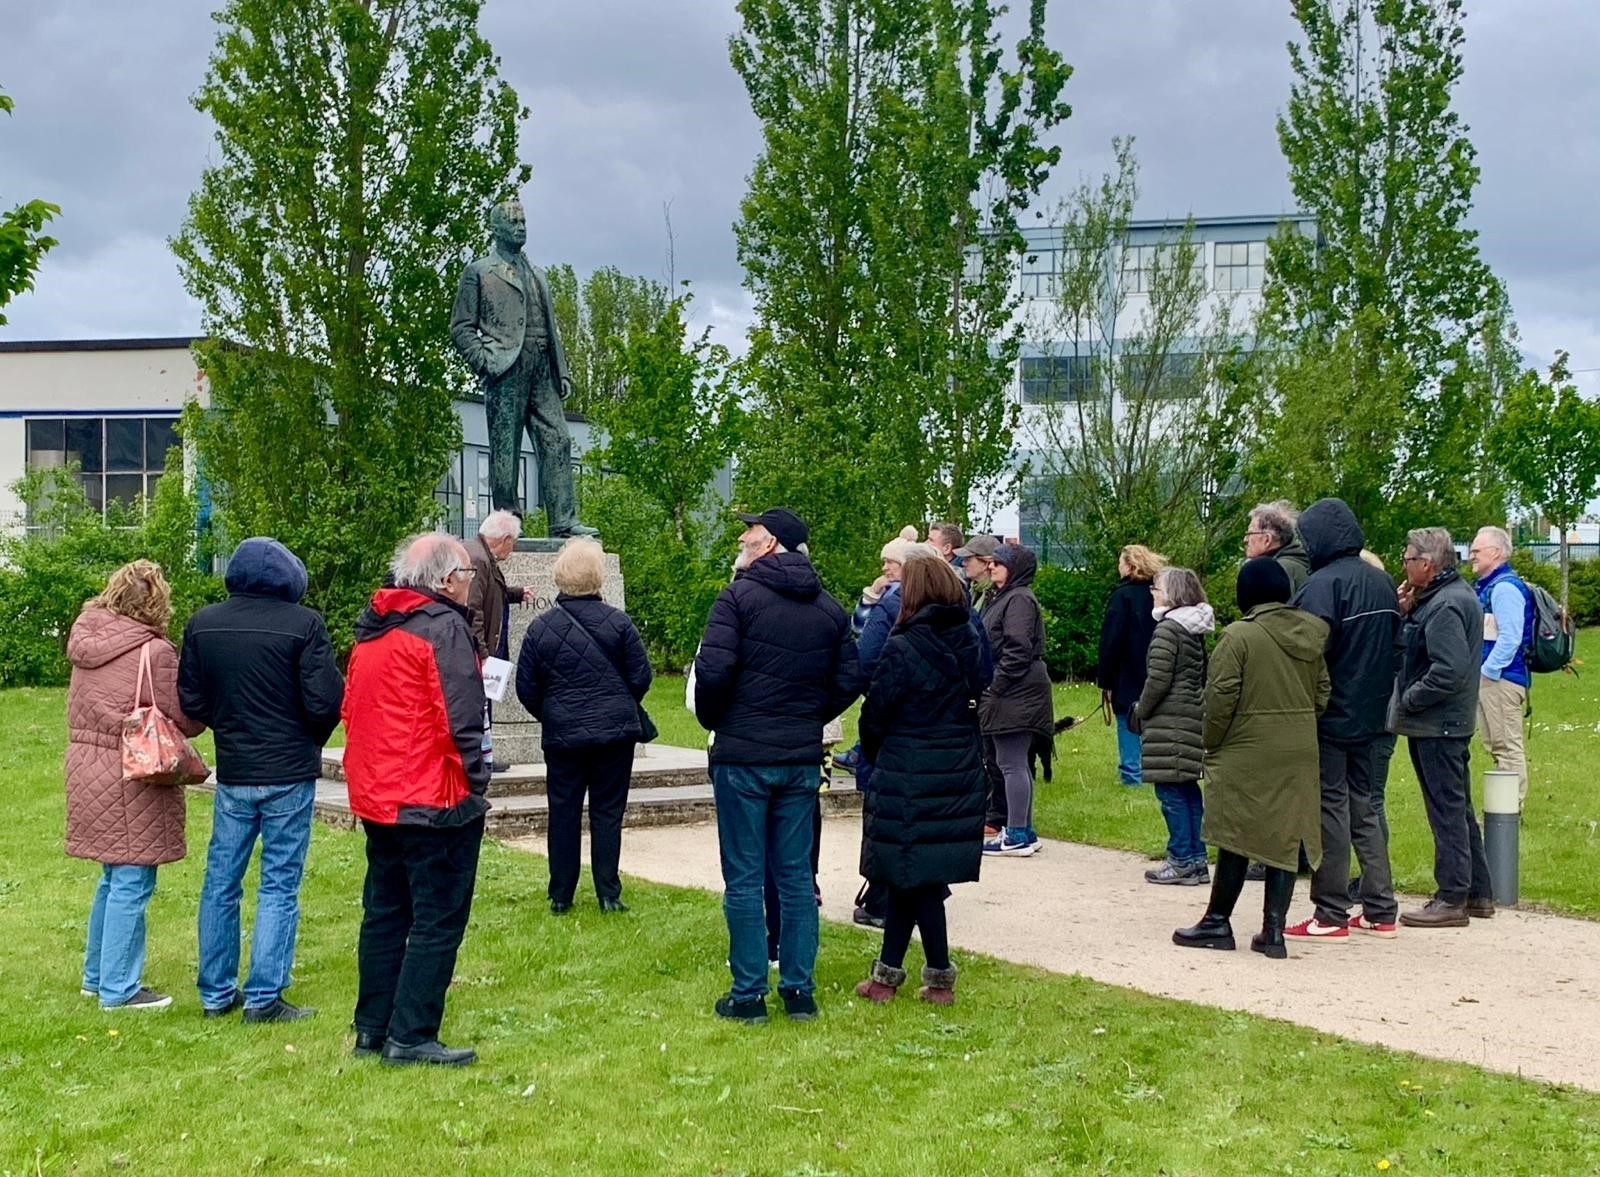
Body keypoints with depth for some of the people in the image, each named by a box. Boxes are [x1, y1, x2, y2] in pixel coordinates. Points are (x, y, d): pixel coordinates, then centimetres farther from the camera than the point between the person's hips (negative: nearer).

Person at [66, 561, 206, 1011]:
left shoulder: (86, 644, 7)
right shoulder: (153, 653, -16)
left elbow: (80, 709, 13)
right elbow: (184, 720, -11)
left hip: (86, 769, 8)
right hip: (133, 777, -8)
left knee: (113, 878, 21)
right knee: (131, 883, 1)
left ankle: (97, 975, 30)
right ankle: (119, 989, 7)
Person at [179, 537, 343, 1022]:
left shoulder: (202, 624, 0)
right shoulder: (302, 623, -13)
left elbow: (191, 699, 4)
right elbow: (326, 701, -13)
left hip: (232, 771, 4)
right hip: (289, 773, -4)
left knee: (221, 881, 14)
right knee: (279, 886, 3)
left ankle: (216, 993, 21)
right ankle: (263, 997, 4)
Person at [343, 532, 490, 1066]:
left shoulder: (372, 628, 13)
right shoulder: (443, 627, -14)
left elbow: (350, 709, 17)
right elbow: (460, 721, -19)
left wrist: (370, 779, 20)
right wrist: (475, 786, -9)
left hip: (375, 797, 9)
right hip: (434, 801, -8)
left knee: (384, 914, 16)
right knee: (437, 922, -2)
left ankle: (372, 1027, 21)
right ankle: (410, 1037, -2)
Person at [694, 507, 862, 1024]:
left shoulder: (739, 596, -9)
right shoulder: (829, 608, 8)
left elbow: (713, 670, -17)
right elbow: (849, 680, 6)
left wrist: (712, 720, 0)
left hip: (742, 754, -5)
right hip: (802, 758, 5)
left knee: (743, 879, 2)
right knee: (796, 876, 11)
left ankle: (749, 994, 5)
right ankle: (799, 990, 15)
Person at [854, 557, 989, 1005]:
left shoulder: (902, 649, -16)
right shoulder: (969, 645, 3)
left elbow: (874, 717, -9)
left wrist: (877, 756, 9)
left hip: (907, 782, -6)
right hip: (961, 779, 6)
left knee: (916, 878, 5)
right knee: (906, 876, 14)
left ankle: (940, 977, 9)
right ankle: (888, 971, 20)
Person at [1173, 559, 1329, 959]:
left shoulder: (1239, 636, -12)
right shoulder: (1311, 634, 6)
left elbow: (1222, 697, -14)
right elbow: (1322, 693, 11)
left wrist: (1212, 743, -1)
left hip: (1247, 751, -5)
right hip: (1299, 753, 5)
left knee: (1237, 836, 3)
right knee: (1286, 836, 7)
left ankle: (1218, 921, 13)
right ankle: (1273, 930, 7)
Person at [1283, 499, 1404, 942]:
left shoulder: (1322, 585, -16)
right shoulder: (1383, 582, 8)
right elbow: (1396, 648, 14)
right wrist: (1380, 698, 18)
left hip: (1332, 719, -7)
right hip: (1375, 719, 7)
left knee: (1330, 810, -1)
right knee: (1368, 808, 14)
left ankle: (1330, 915, 3)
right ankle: (1380, 911, 16)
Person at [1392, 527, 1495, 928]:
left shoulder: (1445, 605, -19)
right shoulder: (1458, 594, 13)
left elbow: (1449, 671, -28)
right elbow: (1412, 649, 14)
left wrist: (1407, 701, -17)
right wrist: (1407, 613, 0)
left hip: (1437, 725, -10)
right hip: (1451, 722, 11)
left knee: (1446, 810, -4)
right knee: (1458, 808, 16)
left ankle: (1452, 900, 3)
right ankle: (1477, 892, 25)